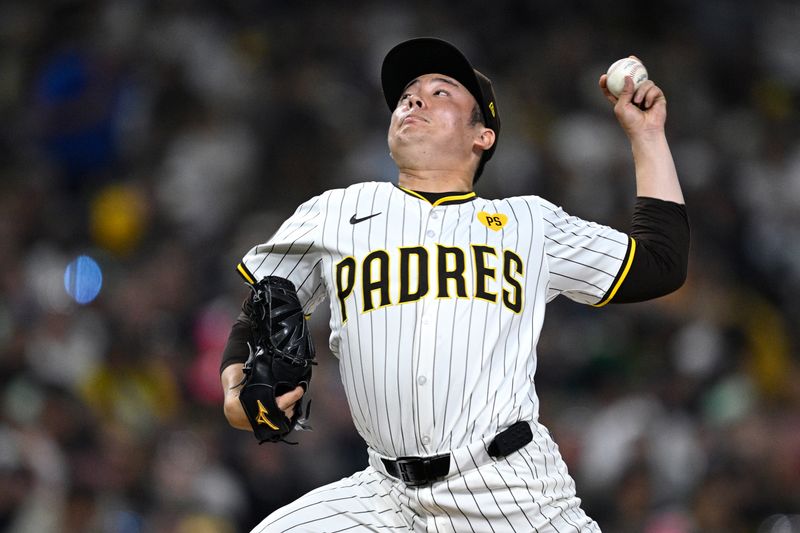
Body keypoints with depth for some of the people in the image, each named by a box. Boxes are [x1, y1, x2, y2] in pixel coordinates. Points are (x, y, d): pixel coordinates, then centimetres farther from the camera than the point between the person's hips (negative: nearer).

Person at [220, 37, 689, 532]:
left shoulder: (530, 222, 15)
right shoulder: (335, 213, 15)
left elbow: (662, 265, 17)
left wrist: (646, 134, 18)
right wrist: (237, 395, -3)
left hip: (515, 489, -1)